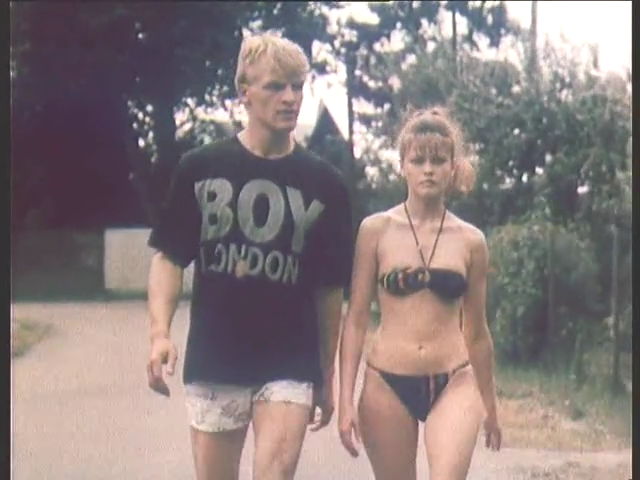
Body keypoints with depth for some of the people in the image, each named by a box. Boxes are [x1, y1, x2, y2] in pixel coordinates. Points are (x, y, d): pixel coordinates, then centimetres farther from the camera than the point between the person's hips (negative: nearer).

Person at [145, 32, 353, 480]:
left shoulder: (323, 183, 2)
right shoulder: (201, 168, 0)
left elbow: (330, 287, 7)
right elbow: (169, 257, 3)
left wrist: (327, 375, 10)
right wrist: (160, 333, -12)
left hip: (290, 364, 0)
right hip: (213, 361, 1)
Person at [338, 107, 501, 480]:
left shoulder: (471, 240, 4)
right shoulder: (376, 230, -1)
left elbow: (477, 331, 13)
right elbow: (356, 319, 1)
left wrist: (490, 406, 19)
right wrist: (346, 399, -4)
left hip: (453, 385, 0)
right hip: (387, 384, 0)